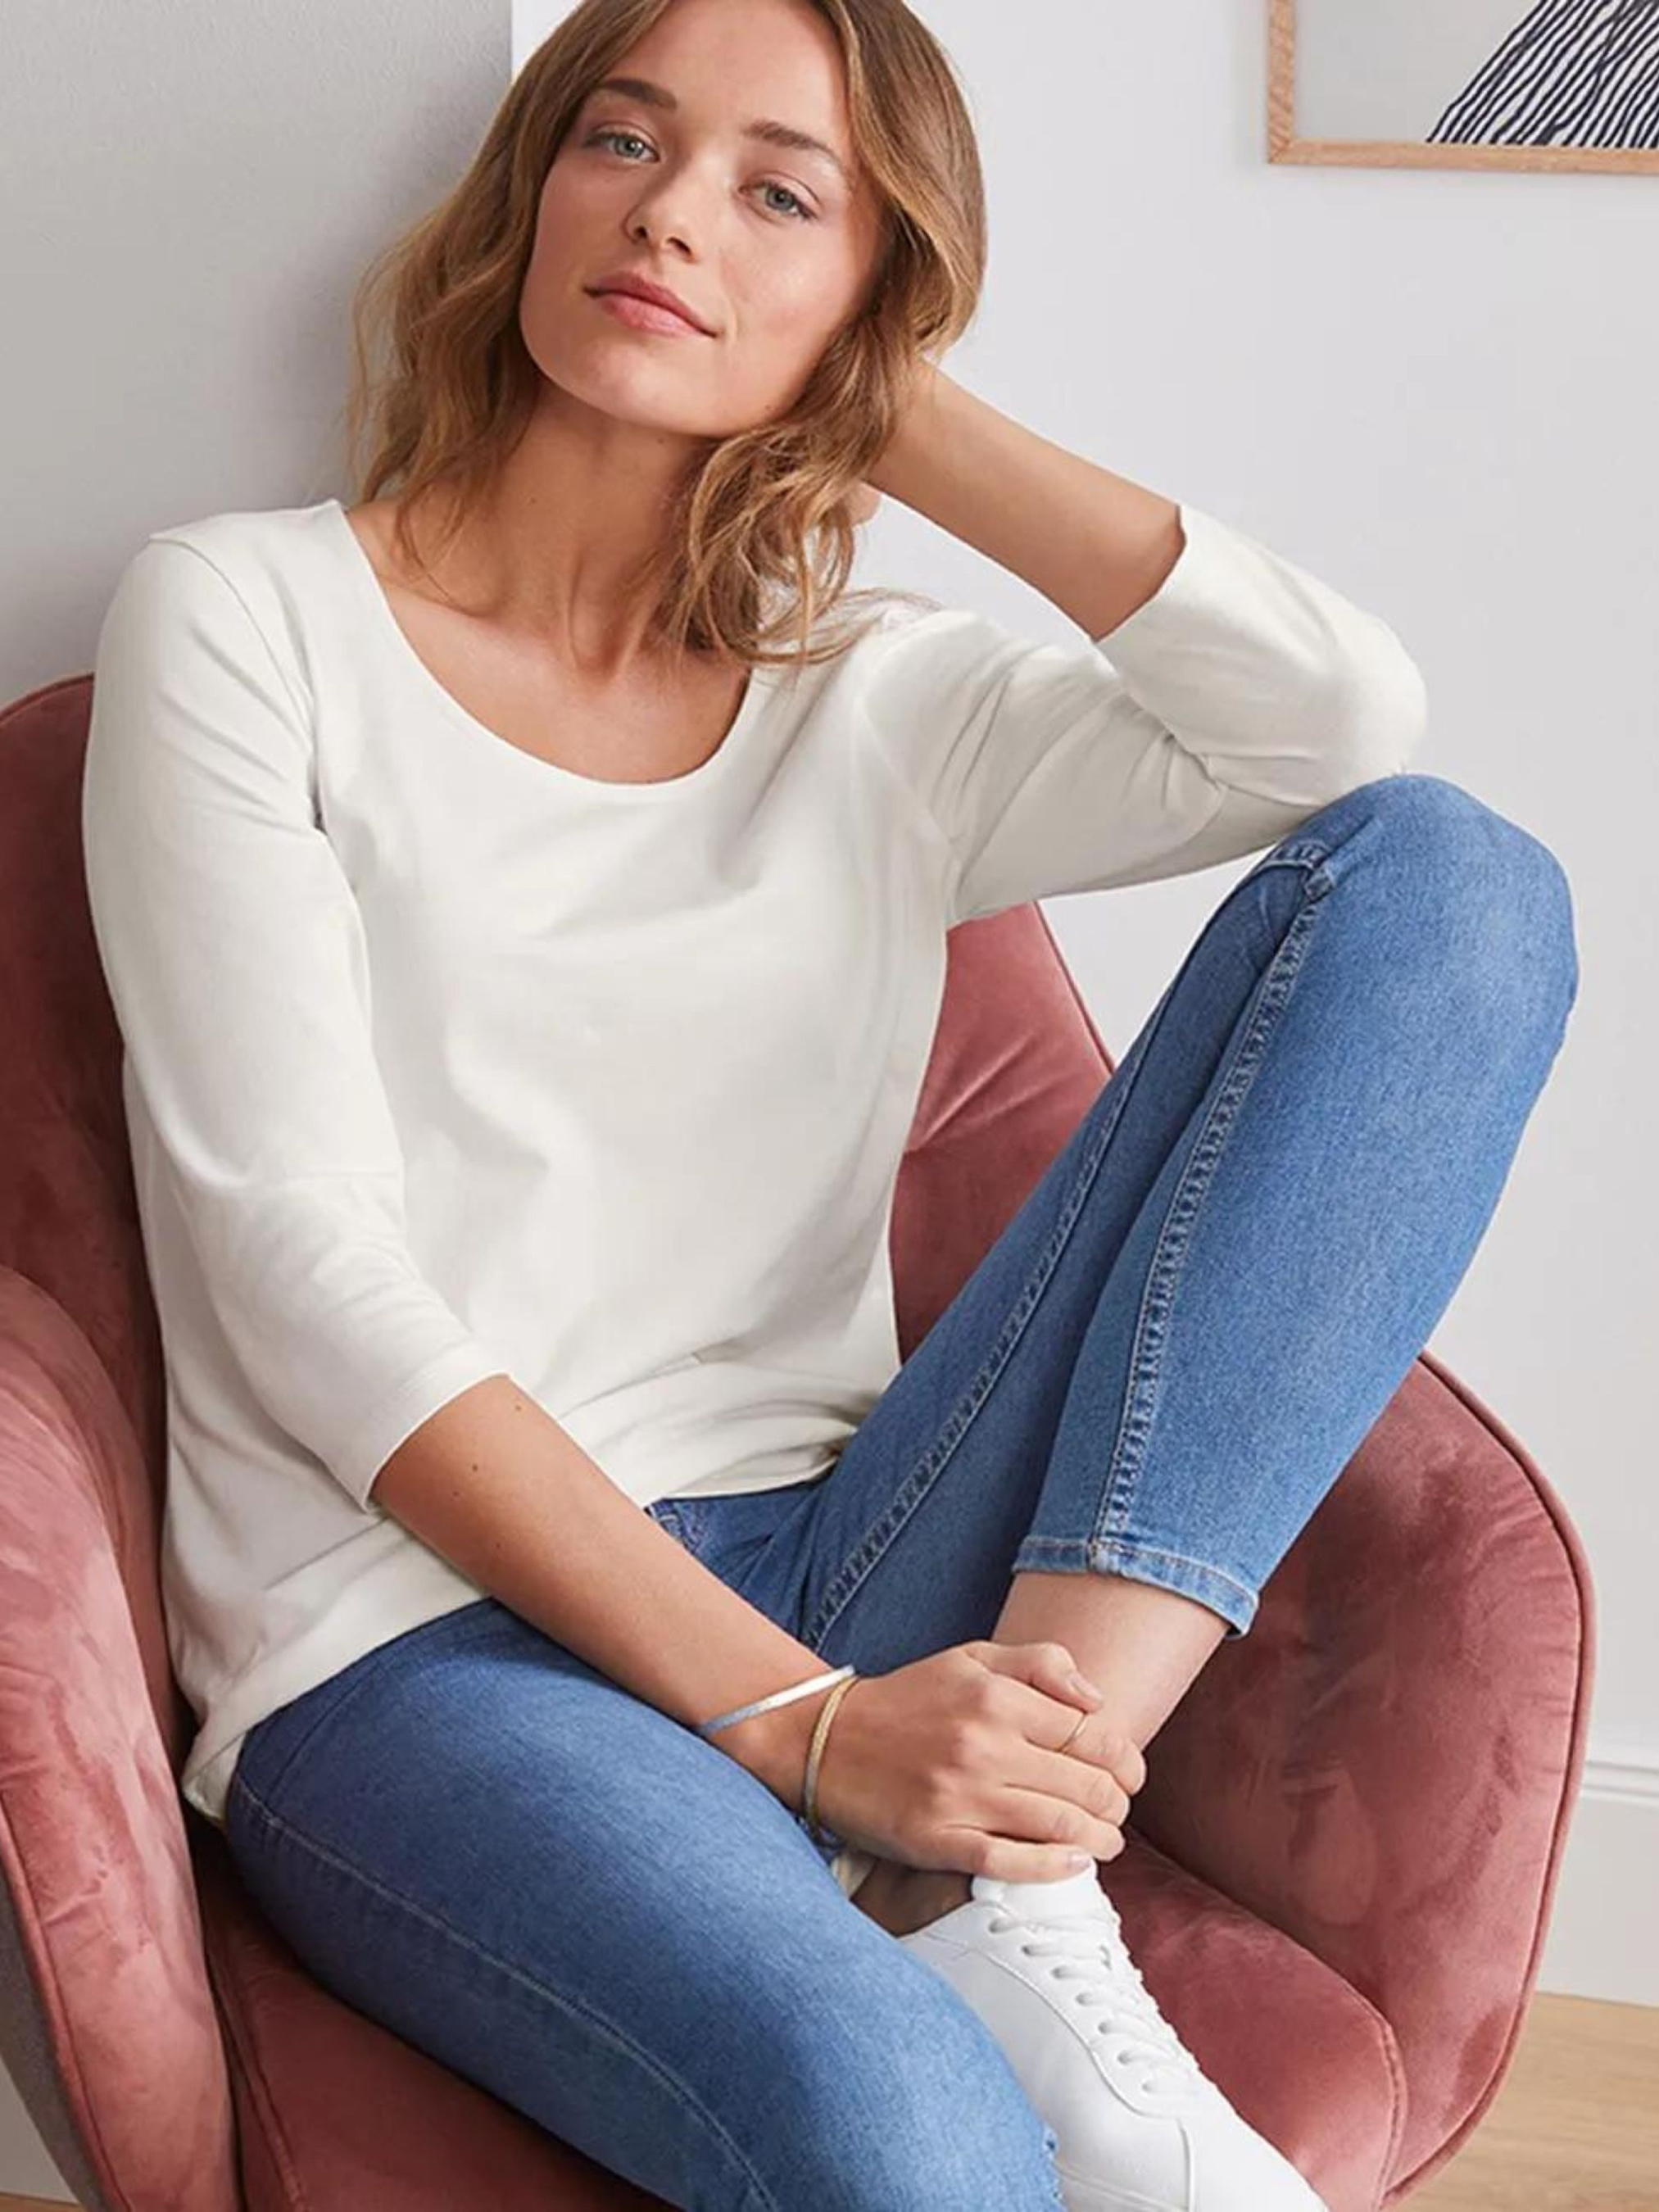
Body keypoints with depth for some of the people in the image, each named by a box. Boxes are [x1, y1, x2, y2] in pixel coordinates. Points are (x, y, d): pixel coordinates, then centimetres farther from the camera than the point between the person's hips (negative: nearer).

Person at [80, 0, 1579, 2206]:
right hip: (426, 1646, -6)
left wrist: (902, 410, 4)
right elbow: (302, 1268, -7)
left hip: (844, 1596, 6)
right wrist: (789, 1717, -16)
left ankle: (1010, 1899, -21)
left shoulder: (878, 706, 15)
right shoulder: (248, 617, 4)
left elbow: (1351, 715, -4)